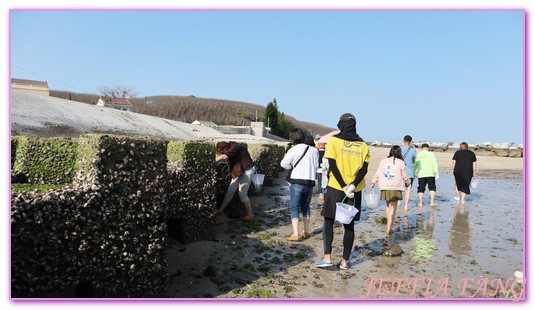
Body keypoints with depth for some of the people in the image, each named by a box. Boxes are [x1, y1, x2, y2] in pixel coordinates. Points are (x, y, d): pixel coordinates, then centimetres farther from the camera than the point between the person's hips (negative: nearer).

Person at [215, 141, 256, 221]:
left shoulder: (235, 147, -24)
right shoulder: (231, 148, 3)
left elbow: (224, 157, -35)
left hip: (247, 170, -9)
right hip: (239, 171, 9)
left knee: (242, 193, -6)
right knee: (230, 190, 10)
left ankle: (250, 215, 0)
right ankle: (221, 209, 21)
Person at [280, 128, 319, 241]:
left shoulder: (294, 149, -10)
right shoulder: (314, 150, 6)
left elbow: (283, 163, -12)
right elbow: (316, 166, 9)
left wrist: (292, 167, 6)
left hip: (297, 182, -5)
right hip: (310, 182, 5)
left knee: (294, 208, 1)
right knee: (306, 207, 19)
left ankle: (295, 234, -6)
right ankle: (306, 232, 27)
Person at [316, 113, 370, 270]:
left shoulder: (334, 140, -2)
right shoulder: (362, 144, 6)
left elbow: (332, 165, -11)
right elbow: (364, 168, -4)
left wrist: (344, 186, -12)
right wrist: (353, 185, -13)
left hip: (335, 187, -2)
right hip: (355, 190, 3)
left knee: (328, 221, 9)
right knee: (349, 225, 9)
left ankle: (327, 257, 1)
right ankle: (345, 261, 15)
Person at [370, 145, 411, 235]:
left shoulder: (383, 161, 4)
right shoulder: (400, 162, -4)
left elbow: (377, 173, 6)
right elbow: (405, 176, 3)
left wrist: (373, 183, 18)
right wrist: (408, 182, 23)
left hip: (385, 187, 3)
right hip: (396, 188, -3)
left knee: (388, 206, 19)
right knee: (393, 208, 1)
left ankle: (389, 225, 25)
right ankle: (389, 228, -4)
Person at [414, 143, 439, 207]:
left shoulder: (418, 155, 7)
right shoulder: (431, 154, 0)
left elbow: (415, 165, 10)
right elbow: (435, 164, -5)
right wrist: (436, 174, -4)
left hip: (421, 175, 2)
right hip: (430, 174, -2)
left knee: (421, 189, 8)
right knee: (432, 188, 8)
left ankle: (420, 203, 6)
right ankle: (432, 202, 2)